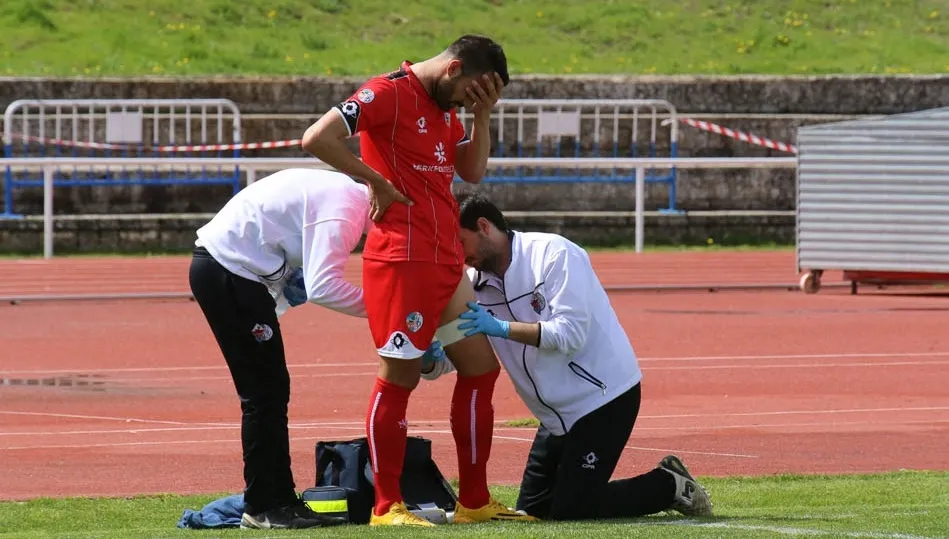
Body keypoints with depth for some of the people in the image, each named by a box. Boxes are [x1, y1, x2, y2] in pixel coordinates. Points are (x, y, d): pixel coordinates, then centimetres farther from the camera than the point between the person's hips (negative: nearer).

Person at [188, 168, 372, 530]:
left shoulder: (347, 193, 13)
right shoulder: (346, 209, -18)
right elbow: (322, 288, -26)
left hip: (220, 265, 10)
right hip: (227, 271, -10)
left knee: (272, 390, 12)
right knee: (265, 392, -6)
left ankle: (279, 500, 16)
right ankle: (264, 507, 0)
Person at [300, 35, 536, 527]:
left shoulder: (445, 105, 16)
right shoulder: (389, 93, -12)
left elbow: (473, 171, 19)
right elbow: (317, 139, -20)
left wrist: (483, 114, 6)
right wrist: (377, 181, -14)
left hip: (446, 263, 9)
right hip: (401, 260, -9)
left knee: (480, 368, 10)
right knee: (400, 377, -5)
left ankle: (474, 502, 16)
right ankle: (386, 507, 2)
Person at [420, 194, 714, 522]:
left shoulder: (554, 254, -18)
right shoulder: (476, 284, 1)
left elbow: (570, 334, -27)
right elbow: (448, 358, -6)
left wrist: (502, 328, -33)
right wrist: (428, 359, -30)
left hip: (604, 394, -8)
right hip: (557, 414, 8)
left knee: (569, 511, -14)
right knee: (532, 509, 12)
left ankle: (669, 486, 8)